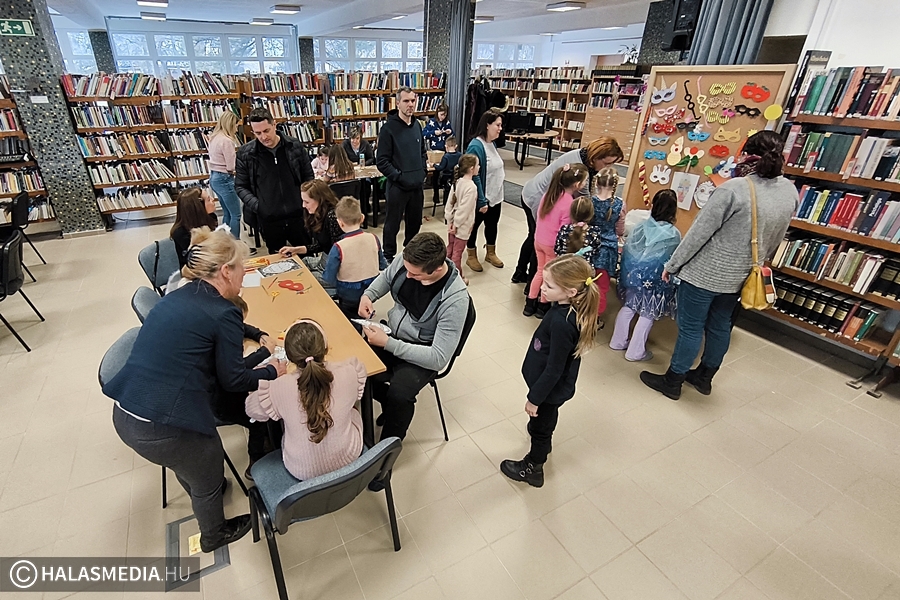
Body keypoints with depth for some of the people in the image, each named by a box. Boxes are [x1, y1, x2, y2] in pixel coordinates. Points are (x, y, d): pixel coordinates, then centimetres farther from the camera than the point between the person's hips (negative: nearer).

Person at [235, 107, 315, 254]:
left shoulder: (295, 146, 0)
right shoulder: (245, 153, -2)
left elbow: (309, 177, 8)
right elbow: (241, 186, 5)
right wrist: (257, 206, -11)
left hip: (298, 215, 0)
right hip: (269, 220, 0)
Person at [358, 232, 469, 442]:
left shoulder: (455, 299, -29)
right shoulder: (408, 261, -14)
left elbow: (439, 358, -27)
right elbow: (386, 277, 11)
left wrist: (388, 344, -29)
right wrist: (367, 295, -10)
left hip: (421, 353, -6)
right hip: (391, 333, 6)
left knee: (398, 394, -29)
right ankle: (389, 402, 13)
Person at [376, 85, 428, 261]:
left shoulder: (417, 125, 9)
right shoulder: (389, 128, -11)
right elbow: (382, 161, -14)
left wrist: (422, 171, 8)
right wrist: (399, 177, -18)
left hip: (417, 185, 6)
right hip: (397, 187, -6)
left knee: (415, 223, 17)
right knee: (392, 225, 5)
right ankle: (389, 258, 20)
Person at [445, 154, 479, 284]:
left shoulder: (457, 182, 0)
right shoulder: (471, 187, -23)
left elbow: (450, 202, 3)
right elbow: (464, 208, -23)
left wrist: (450, 220, 5)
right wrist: (456, 224, -16)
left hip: (453, 223, 8)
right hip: (461, 226, -8)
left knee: (450, 249, 19)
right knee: (457, 252, 4)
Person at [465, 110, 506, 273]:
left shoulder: (492, 143, 5)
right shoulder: (476, 146, -22)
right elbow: (474, 176, -25)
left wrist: (494, 195, 19)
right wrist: (481, 201, -24)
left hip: (495, 196, 8)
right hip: (481, 199, -8)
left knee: (492, 225, 20)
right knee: (474, 226, 10)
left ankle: (491, 253, 38)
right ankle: (472, 257, 27)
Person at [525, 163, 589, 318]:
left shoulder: (549, 193, -3)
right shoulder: (569, 203, -24)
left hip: (538, 240, 7)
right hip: (553, 245, -6)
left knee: (540, 271, 21)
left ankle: (530, 304, 29)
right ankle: (543, 306, 28)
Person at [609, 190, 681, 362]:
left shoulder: (641, 226, -2)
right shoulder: (675, 235, -9)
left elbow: (626, 249, 1)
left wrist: (629, 272, 13)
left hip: (634, 275, 4)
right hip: (656, 280, -4)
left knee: (628, 307, 19)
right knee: (647, 314, 9)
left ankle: (618, 341, 30)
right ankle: (635, 351, 16)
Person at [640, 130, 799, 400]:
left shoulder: (734, 189, -21)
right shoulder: (790, 191, 1)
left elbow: (699, 231, -19)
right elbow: (774, 239, 11)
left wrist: (672, 264, -9)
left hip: (705, 272, -7)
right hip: (740, 276, 7)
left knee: (690, 327, 5)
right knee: (720, 326, 20)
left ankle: (672, 382, 20)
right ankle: (704, 377, 37)